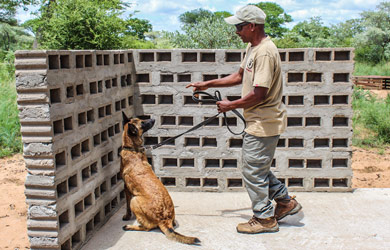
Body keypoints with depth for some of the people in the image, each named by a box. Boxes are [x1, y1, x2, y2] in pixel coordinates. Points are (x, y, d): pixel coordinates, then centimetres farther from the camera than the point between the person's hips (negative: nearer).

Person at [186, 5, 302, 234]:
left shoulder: (265, 52, -23)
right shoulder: (252, 47, 11)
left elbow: (260, 93, -27)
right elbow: (240, 76, 21)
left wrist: (231, 105, -15)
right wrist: (208, 84, 17)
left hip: (264, 124, -10)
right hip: (259, 121, 10)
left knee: (253, 171, 1)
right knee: (259, 168, 20)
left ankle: (265, 219, 18)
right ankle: (286, 201, 34)